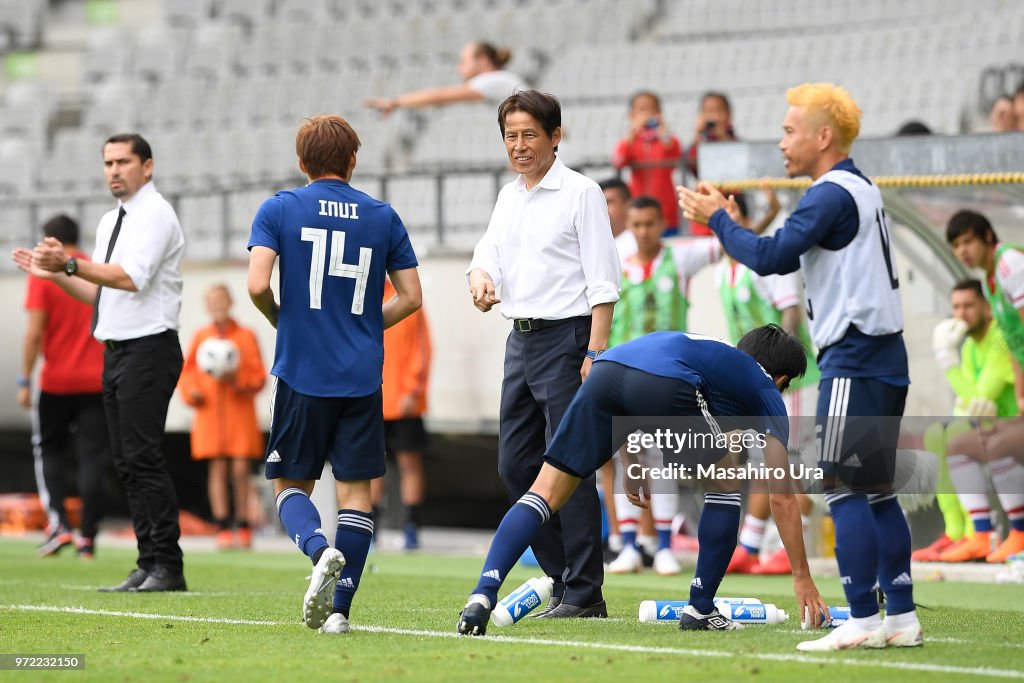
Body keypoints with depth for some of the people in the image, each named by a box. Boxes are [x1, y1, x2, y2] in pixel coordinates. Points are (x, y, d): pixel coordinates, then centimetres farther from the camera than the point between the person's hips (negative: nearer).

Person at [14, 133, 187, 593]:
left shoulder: (155, 214, -9)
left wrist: (72, 264, -26)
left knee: (143, 457, -13)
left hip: (148, 350, -9)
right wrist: (53, 273, 12)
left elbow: (131, 278, -22)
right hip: (116, 350, 9)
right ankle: (148, 566, 8)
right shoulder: (110, 223, 19)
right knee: (126, 462, 6)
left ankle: (167, 568, -11)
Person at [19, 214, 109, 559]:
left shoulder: (43, 274, -4)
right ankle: (87, 538, -1)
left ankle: (58, 523, -7)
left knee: (49, 451, 11)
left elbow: (35, 332, -10)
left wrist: (25, 381, -7)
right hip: (97, 381, 2)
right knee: (93, 459, 3)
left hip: (56, 383, -2)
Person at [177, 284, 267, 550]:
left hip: (240, 413, -1)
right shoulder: (201, 337, 11)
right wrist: (191, 392, -7)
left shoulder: (246, 336, 6)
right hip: (210, 411, 1)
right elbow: (187, 372, 11)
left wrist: (237, 380, -15)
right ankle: (223, 528, -3)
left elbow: (259, 376, 2)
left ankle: (243, 527, 3)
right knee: (218, 468, -5)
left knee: (241, 469, -6)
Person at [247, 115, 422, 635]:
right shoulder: (382, 216, 6)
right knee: (356, 490, 5)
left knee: (291, 484, 11)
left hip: (301, 373, -1)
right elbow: (410, 297, 6)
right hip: (362, 377, 1)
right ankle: (339, 609, -2)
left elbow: (257, 284, -11)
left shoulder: (278, 210, 0)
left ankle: (321, 551, -20)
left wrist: (280, 319, 9)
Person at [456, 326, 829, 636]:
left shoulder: (712, 351, 44)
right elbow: (782, 497, 25)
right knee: (725, 483, 20)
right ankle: (700, 609, 20)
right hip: (663, 386, -5)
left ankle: (483, 595, -10)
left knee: (546, 493, 8)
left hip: (605, 369, 5)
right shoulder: (765, 390, 29)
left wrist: (634, 465, 39)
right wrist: (802, 578, 29)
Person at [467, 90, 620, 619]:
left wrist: (596, 352, -19)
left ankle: (584, 593, -5)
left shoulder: (580, 193, -8)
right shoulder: (508, 197, 15)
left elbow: (603, 281, -12)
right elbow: (488, 254, 15)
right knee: (515, 467, 9)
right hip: (520, 338, 8)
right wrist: (481, 277, -10)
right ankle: (562, 577, 18)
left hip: (566, 338, -8)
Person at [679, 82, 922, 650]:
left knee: (844, 489, -9)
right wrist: (730, 223, 15)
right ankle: (901, 618, 12)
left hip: (854, 359, -10)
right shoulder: (858, 190, 19)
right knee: (875, 492, 11)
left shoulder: (833, 194, -13)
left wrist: (717, 219, -6)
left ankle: (862, 620, -11)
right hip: (880, 356, 10)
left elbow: (769, 257, -19)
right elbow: (784, 260, 23)